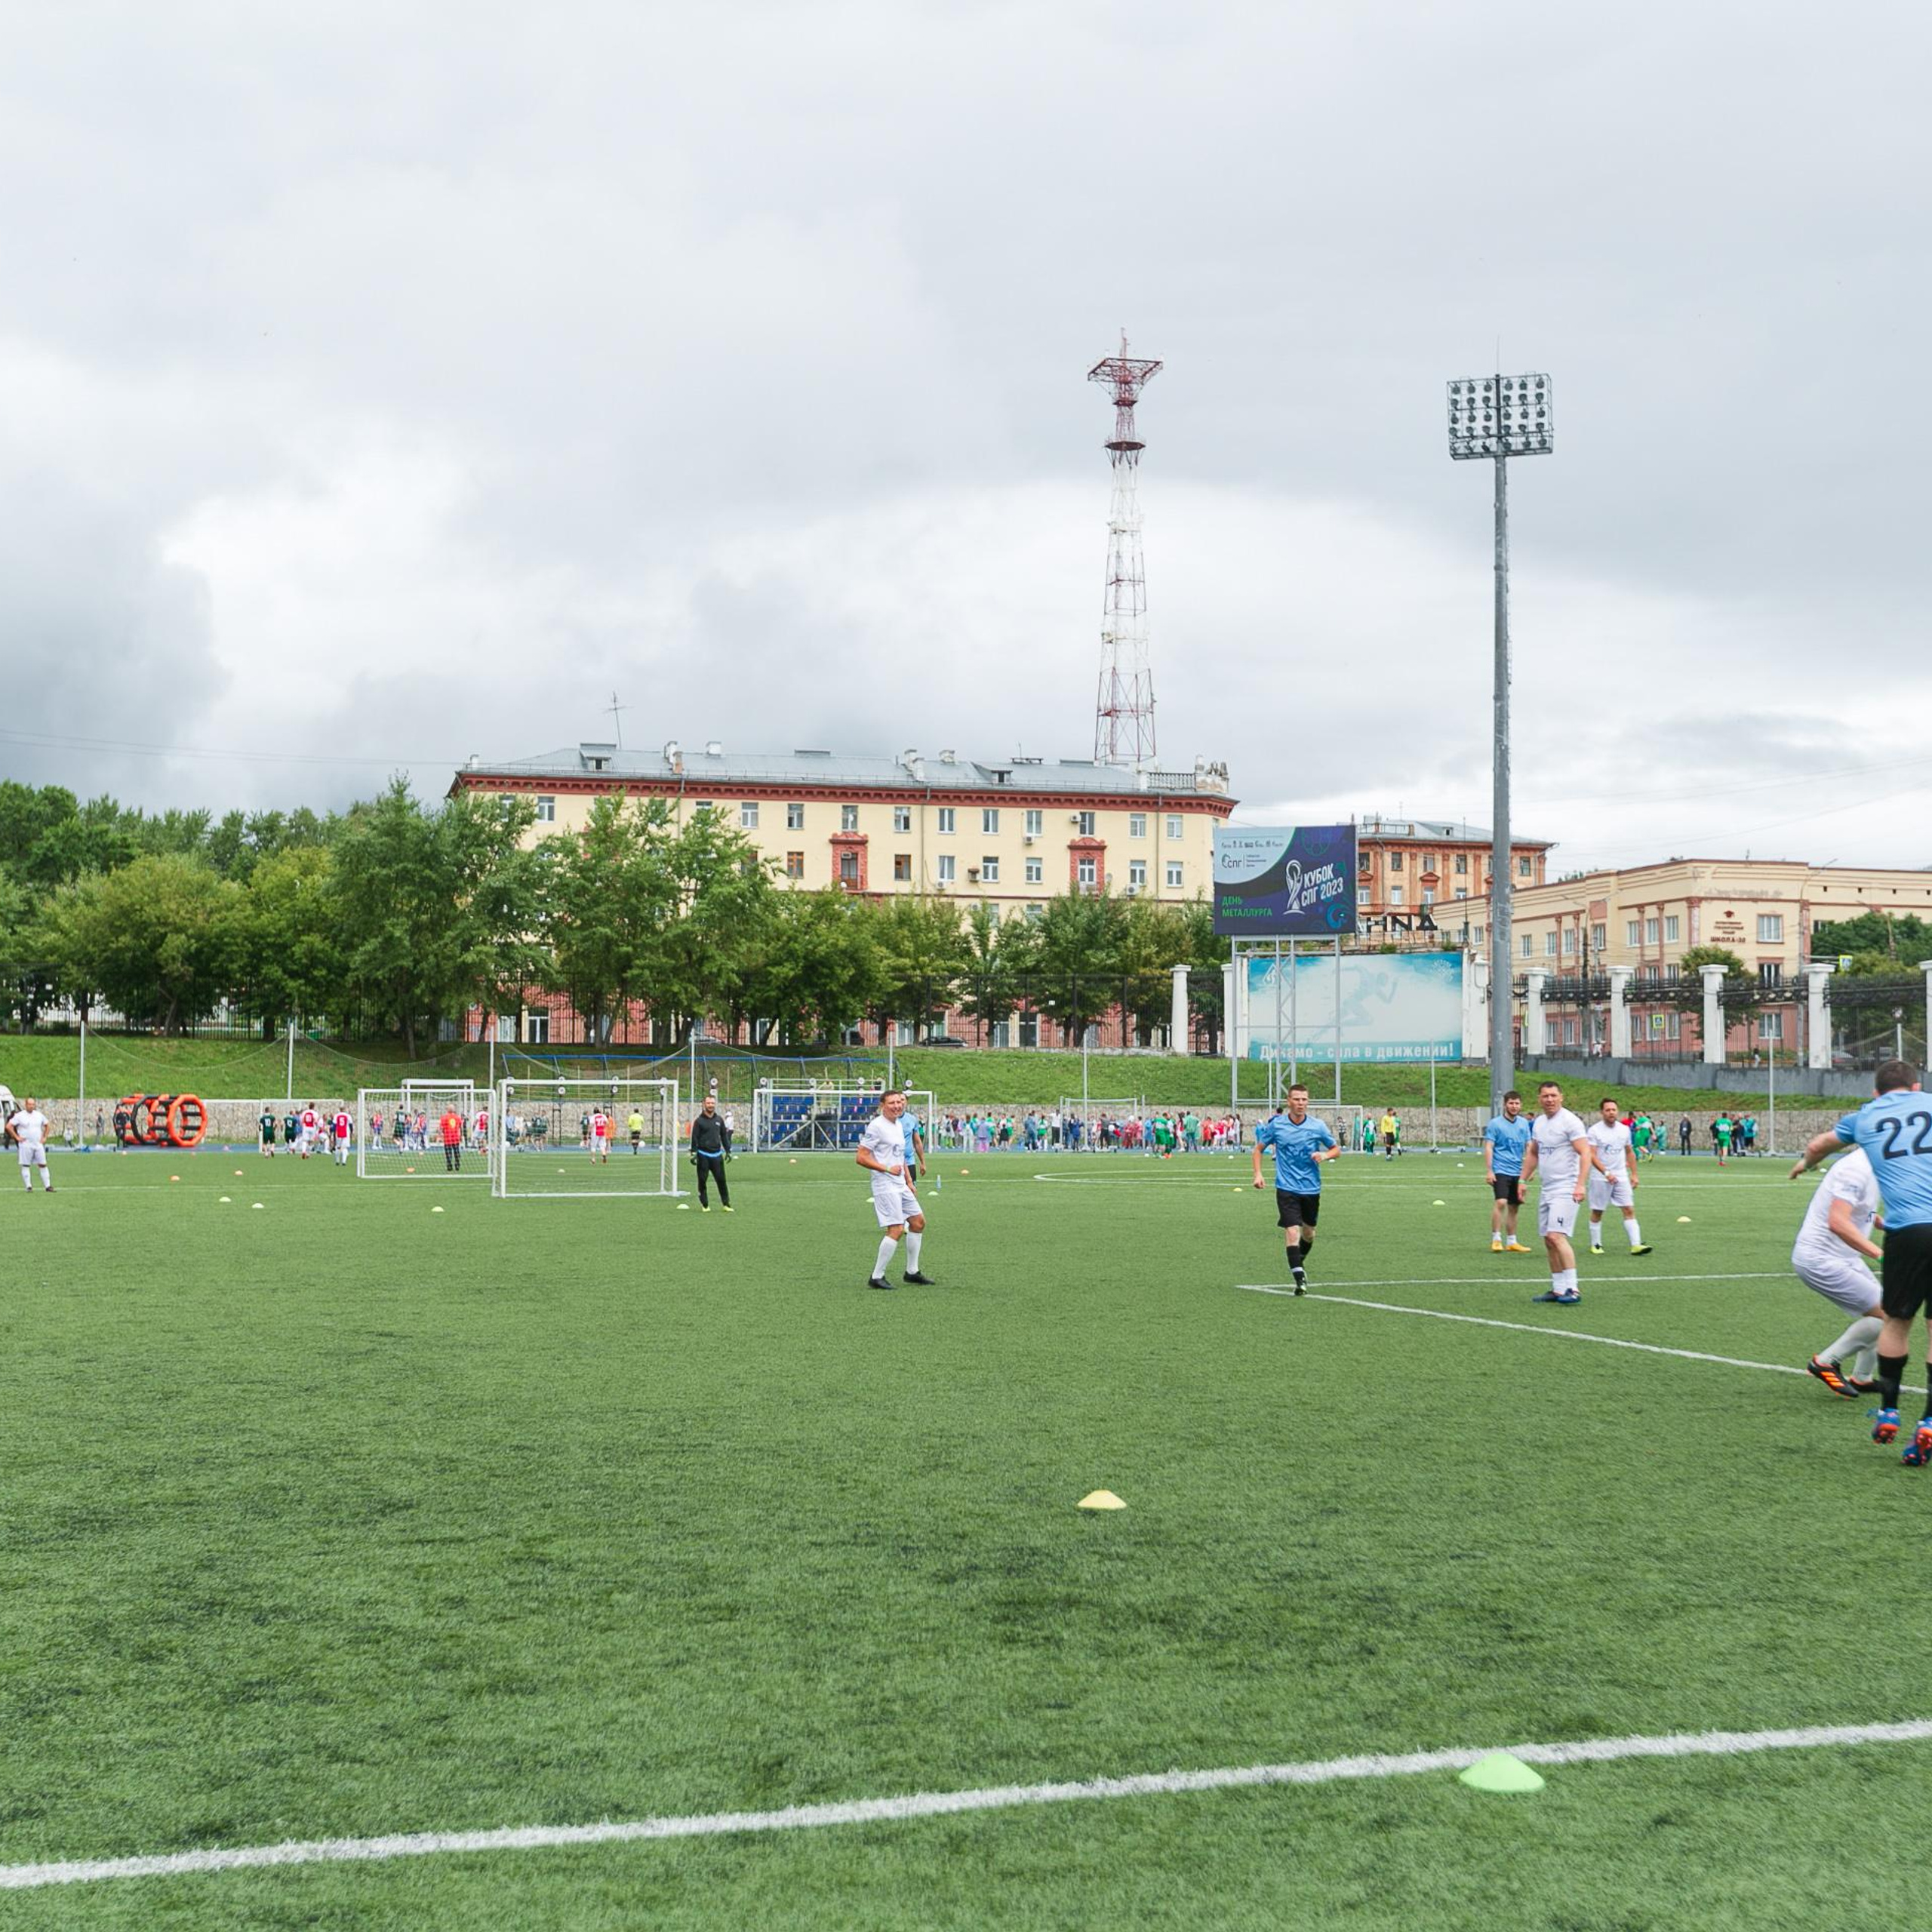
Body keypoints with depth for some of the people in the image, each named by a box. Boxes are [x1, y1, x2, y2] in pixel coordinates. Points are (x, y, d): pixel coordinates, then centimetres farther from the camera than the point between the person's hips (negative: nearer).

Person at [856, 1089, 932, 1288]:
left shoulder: (898, 1125, 15)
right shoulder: (876, 1126, -13)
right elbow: (861, 1158, -17)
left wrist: (908, 1181, 22)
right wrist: (887, 1169, -20)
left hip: (900, 1185, 10)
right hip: (885, 1186, -10)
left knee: (918, 1222, 13)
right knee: (896, 1229, -15)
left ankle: (912, 1272, 24)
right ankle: (876, 1277, -6)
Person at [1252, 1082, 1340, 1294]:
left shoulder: (1318, 1126, -4)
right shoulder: (1275, 1125, -5)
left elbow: (1336, 1149, 8)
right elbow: (1259, 1148, 8)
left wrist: (1324, 1155, -14)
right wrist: (1258, 1174, -5)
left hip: (1311, 1188, 2)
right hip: (1287, 1188, -2)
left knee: (1308, 1233, 16)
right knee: (1292, 1232, -15)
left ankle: (1300, 1261, 45)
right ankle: (1300, 1279, -12)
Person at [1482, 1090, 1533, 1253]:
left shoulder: (1523, 1124, 10)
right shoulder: (1495, 1123, -4)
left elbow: (1529, 1147, 16)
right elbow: (1488, 1148, -6)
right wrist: (1489, 1171, -12)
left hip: (1517, 1172, 5)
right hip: (1500, 1171, -5)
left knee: (1514, 1208, 10)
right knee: (1500, 1203, -19)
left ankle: (1511, 1242, 20)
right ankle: (1496, 1240, -14)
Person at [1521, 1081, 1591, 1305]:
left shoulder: (1570, 1122, -11)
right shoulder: (1538, 1123, 13)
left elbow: (1585, 1154, -16)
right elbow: (1533, 1154, 25)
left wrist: (1580, 1185, -24)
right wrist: (1523, 1180, 19)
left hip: (1566, 1189, -8)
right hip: (1546, 1189, 8)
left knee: (1556, 1236, -18)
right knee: (1548, 1240, 8)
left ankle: (1572, 1289, -16)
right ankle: (1558, 1289, 14)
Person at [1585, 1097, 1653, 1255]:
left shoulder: (1624, 1130, 8)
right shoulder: (1595, 1130, -8)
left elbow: (1629, 1153, 18)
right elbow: (1592, 1156, -14)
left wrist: (1634, 1174, 13)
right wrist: (1606, 1173, -24)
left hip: (1621, 1177, 4)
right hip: (1600, 1177, -4)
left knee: (1629, 1210, -6)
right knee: (1597, 1212, 4)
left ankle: (1636, 1244, -10)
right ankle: (1596, 1244, 17)